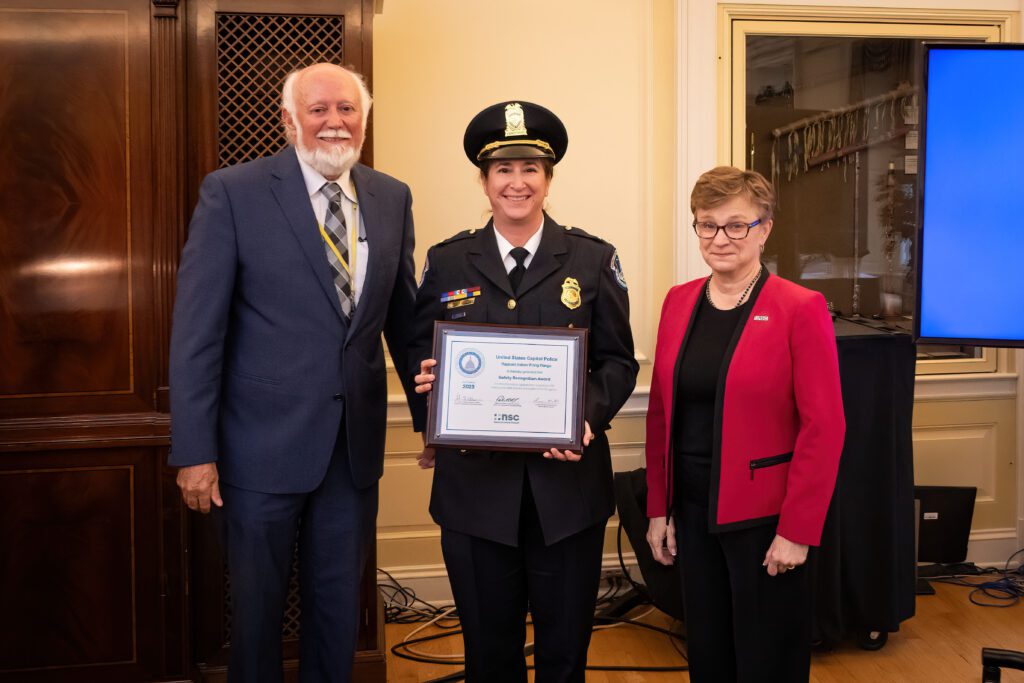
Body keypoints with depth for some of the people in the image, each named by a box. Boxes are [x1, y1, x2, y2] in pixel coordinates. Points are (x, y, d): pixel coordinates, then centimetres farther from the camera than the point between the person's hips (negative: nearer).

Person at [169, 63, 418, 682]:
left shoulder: (392, 200, 4)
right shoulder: (232, 193, -8)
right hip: (264, 446, -3)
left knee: (339, 607, 17)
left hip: (356, 445, 4)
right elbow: (197, 331, -10)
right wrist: (195, 450, -13)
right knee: (258, 606, 14)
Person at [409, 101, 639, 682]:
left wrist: (589, 416, -16)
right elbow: (421, 352, 11)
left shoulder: (594, 260, 4)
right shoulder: (447, 262, 6)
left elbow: (619, 361, 2)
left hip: (568, 479, 0)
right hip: (474, 482, 1)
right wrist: (429, 378, -12)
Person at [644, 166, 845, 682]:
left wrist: (796, 531, -14)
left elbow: (823, 428, -12)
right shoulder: (679, 302, 6)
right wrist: (659, 509, 7)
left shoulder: (800, 309, -10)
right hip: (692, 513, 5)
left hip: (764, 518, -5)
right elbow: (661, 412, 9)